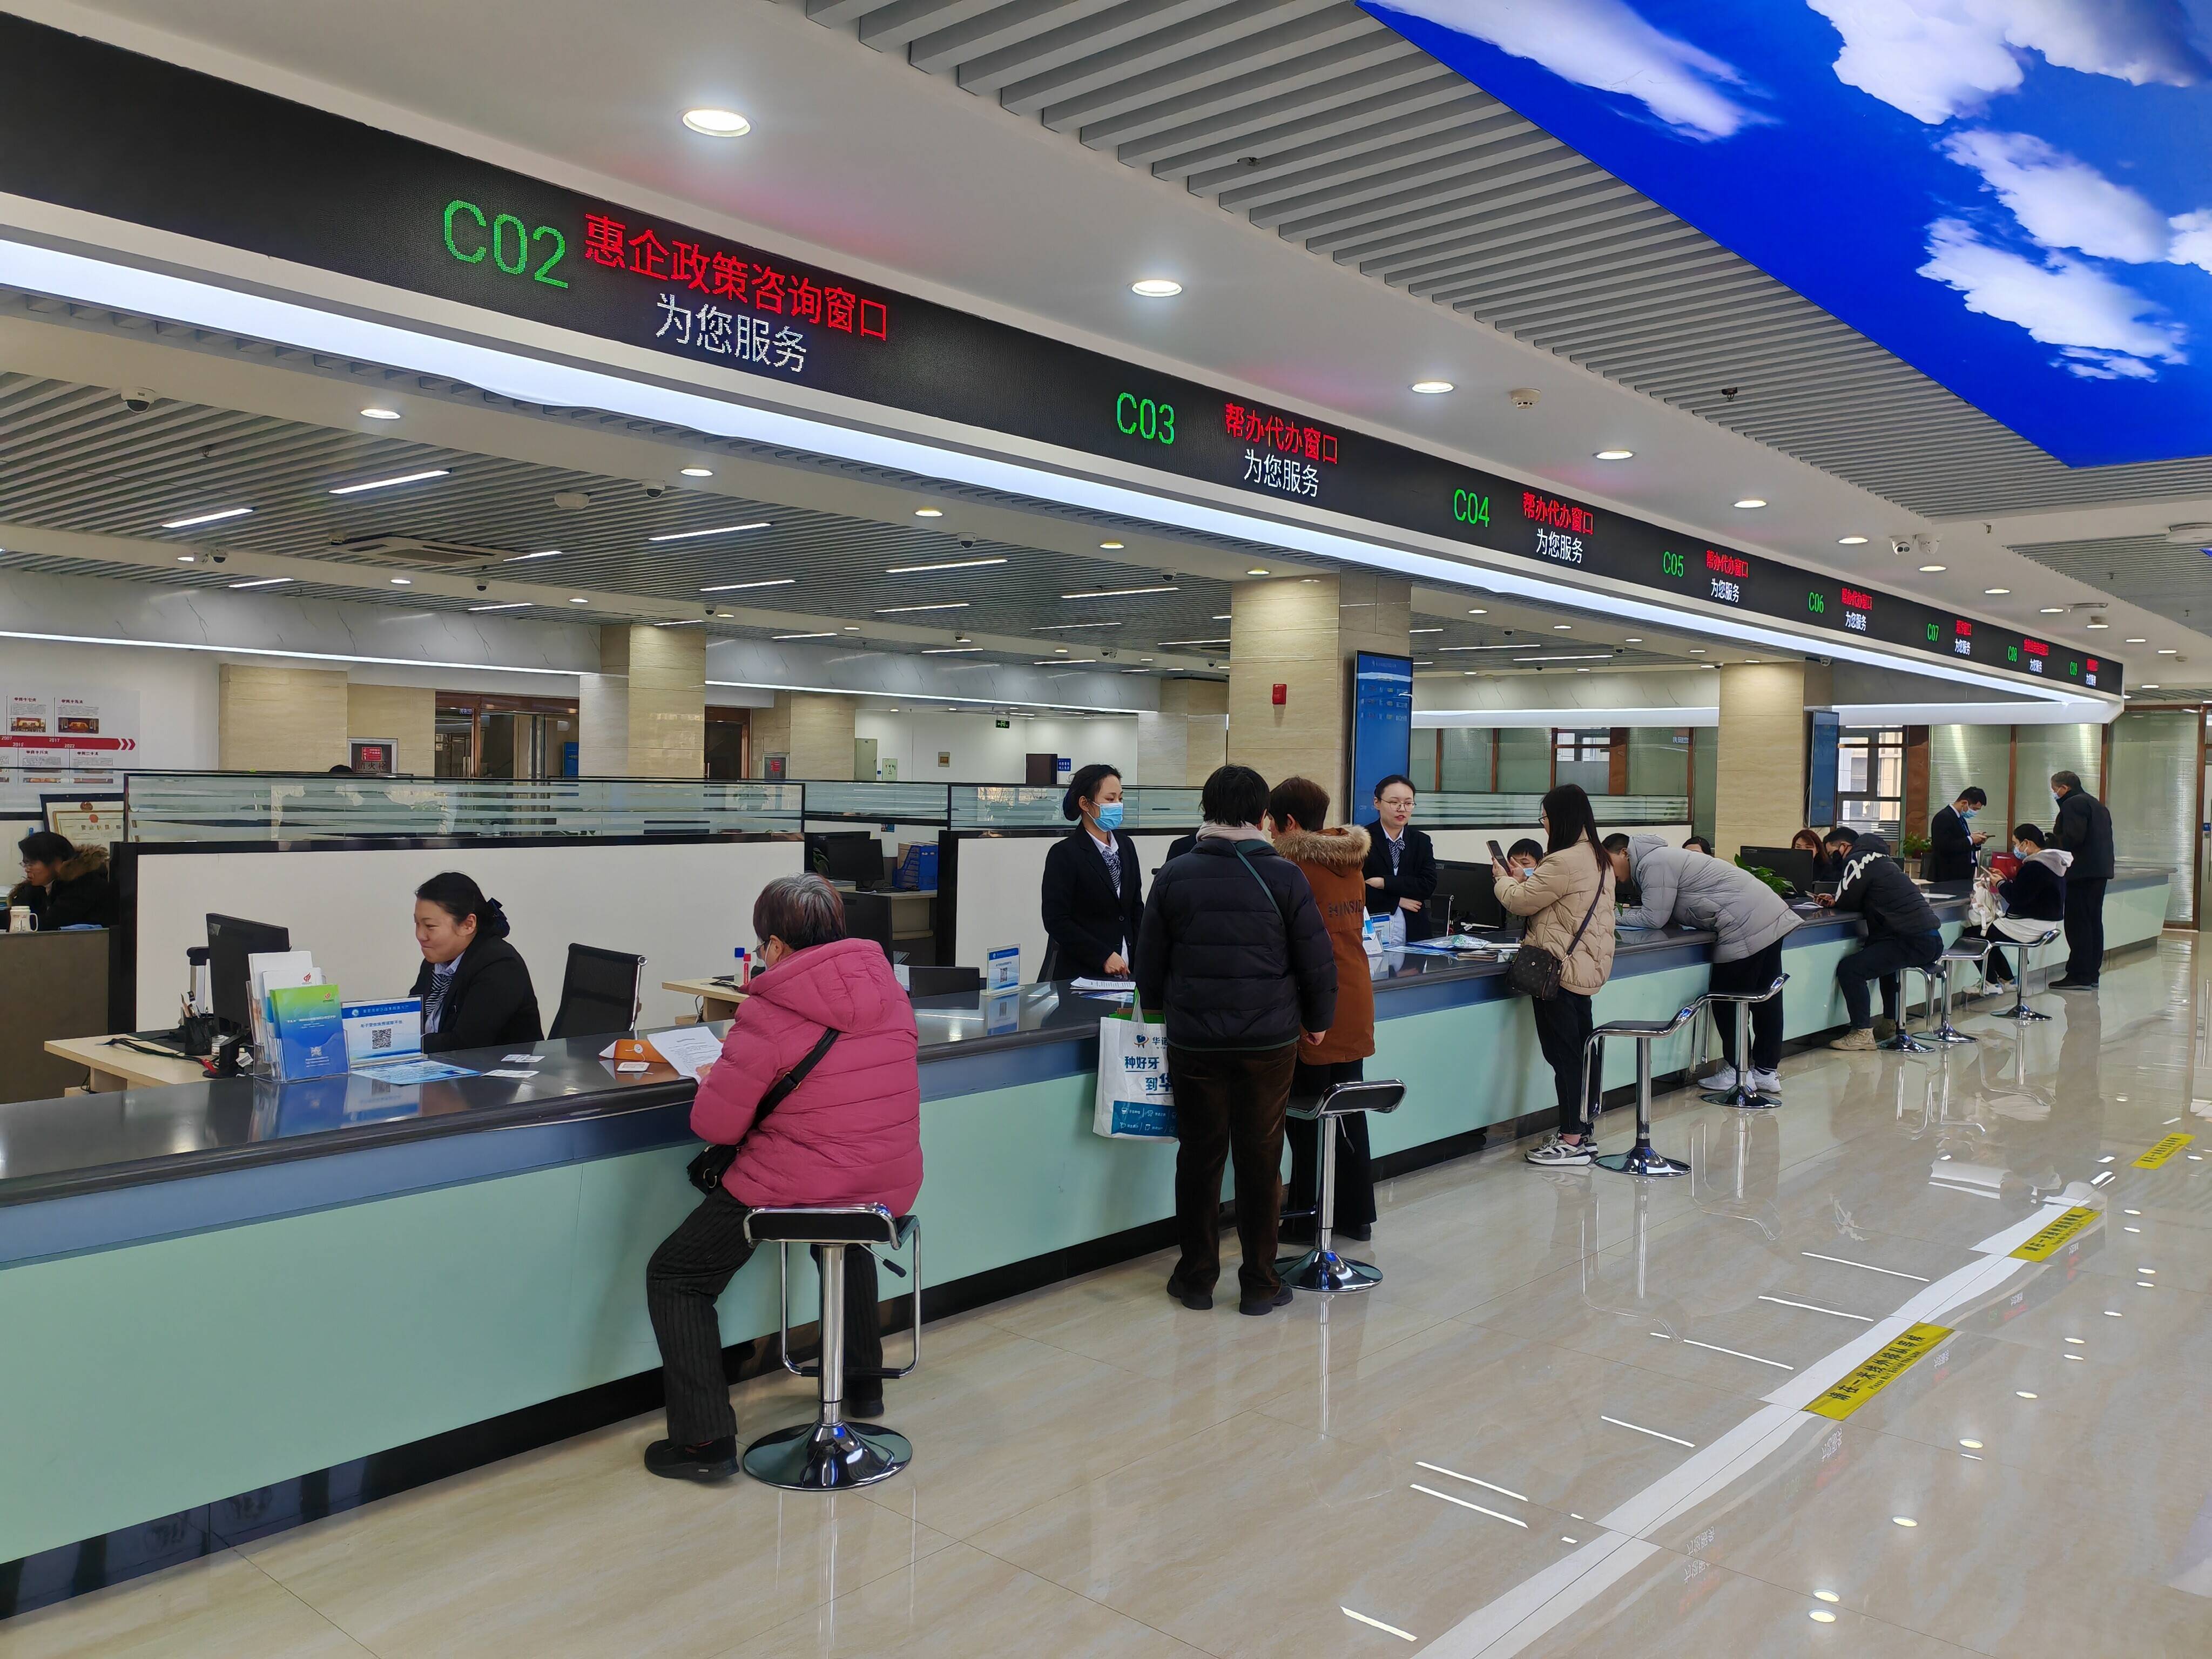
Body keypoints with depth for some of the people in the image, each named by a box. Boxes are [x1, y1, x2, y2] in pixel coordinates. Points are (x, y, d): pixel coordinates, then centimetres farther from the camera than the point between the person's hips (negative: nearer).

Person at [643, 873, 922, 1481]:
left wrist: (713, 1081, 9)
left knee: (674, 1277, 13)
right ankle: (863, 1384, 46)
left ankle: (705, 1439, 8)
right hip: (894, 1187, 7)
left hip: (795, 1189, -7)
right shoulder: (889, 989, 1)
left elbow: (714, 1127, -13)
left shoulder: (767, 1017, -17)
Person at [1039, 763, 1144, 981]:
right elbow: (1056, 921, -13)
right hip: (1079, 972, -5)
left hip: (1125, 969, 5)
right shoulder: (1064, 854, -9)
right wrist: (1103, 957, -15)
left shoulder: (1126, 846, 10)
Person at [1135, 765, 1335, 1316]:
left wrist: (1162, 1009, 23)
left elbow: (1149, 962, 5)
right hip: (1269, 1041, -1)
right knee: (1260, 1158, 7)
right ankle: (1259, 1284, 15)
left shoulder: (1175, 874, -1)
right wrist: (1317, 1020, 12)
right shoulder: (1283, 875, -6)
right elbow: (1317, 960, -3)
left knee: (1199, 1156, 10)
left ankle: (1196, 1278, 19)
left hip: (1194, 1039, 1)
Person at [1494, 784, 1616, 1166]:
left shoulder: (1563, 862, -20)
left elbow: (1521, 903, -11)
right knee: (1582, 1049, 14)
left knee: (1563, 1053, -5)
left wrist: (1503, 879, 8)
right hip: (1587, 967, 10)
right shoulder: (1598, 858, 12)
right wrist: (1523, 882, 11)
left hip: (1560, 970, -10)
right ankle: (1581, 1132, 22)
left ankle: (1571, 1141, -1)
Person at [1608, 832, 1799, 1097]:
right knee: (1766, 999, 13)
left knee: (1728, 1001, 0)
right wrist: (1621, 912, 8)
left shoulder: (1653, 863, -12)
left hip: (1747, 926, -10)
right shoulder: (1660, 857, 20)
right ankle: (1767, 1072, 21)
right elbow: (1661, 913, 19)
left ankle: (1737, 1073, 8)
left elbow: (1654, 919, -13)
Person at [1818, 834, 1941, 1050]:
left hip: (1913, 942, -10)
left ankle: (1862, 1034, -9)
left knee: (1849, 969, -12)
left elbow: (1845, 902, -3)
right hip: (1932, 939, 10)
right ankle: (1891, 1023, 37)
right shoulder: (1881, 859, 22)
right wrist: (1835, 901, 16)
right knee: (1884, 957, 37)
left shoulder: (1860, 860, -5)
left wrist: (1834, 902, 17)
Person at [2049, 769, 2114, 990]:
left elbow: (2073, 838, -21)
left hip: (2082, 872, -10)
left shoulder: (2073, 804, -10)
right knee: (2094, 922, 12)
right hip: (2100, 870, 10)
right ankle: (2092, 974, 16)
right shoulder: (2098, 805, 21)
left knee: (2078, 924, -8)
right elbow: (2104, 838, 20)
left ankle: (2079, 976, -9)